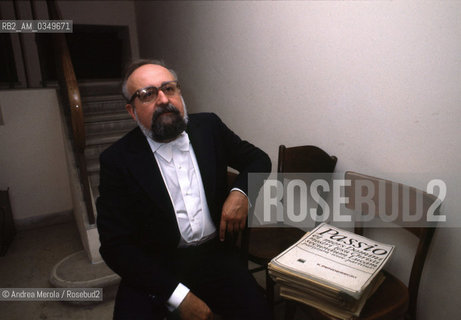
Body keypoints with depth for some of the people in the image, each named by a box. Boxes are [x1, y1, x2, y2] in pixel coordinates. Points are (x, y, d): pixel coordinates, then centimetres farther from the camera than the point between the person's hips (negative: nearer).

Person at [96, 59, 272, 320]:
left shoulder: (210, 127, 0)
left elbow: (259, 159, 12)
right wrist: (180, 296, -18)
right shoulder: (117, 160, -9)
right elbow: (115, 246, -11)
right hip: (153, 269, -1)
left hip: (214, 255, 2)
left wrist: (240, 192, -11)